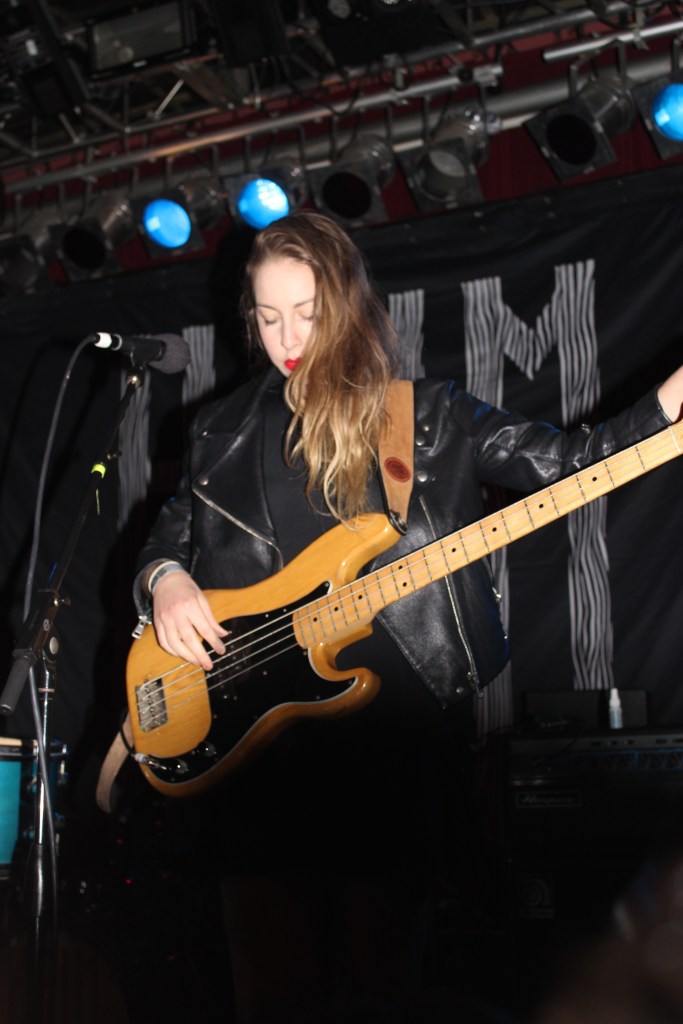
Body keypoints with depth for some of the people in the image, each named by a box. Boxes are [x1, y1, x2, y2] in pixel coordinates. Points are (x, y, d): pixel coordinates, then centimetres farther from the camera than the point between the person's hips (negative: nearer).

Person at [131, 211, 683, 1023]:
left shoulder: (427, 416, 4)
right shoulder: (222, 433, 11)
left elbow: (570, 460, -3)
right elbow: (167, 540, 19)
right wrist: (166, 583, -4)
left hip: (396, 728, -1)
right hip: (259, 737, 2)